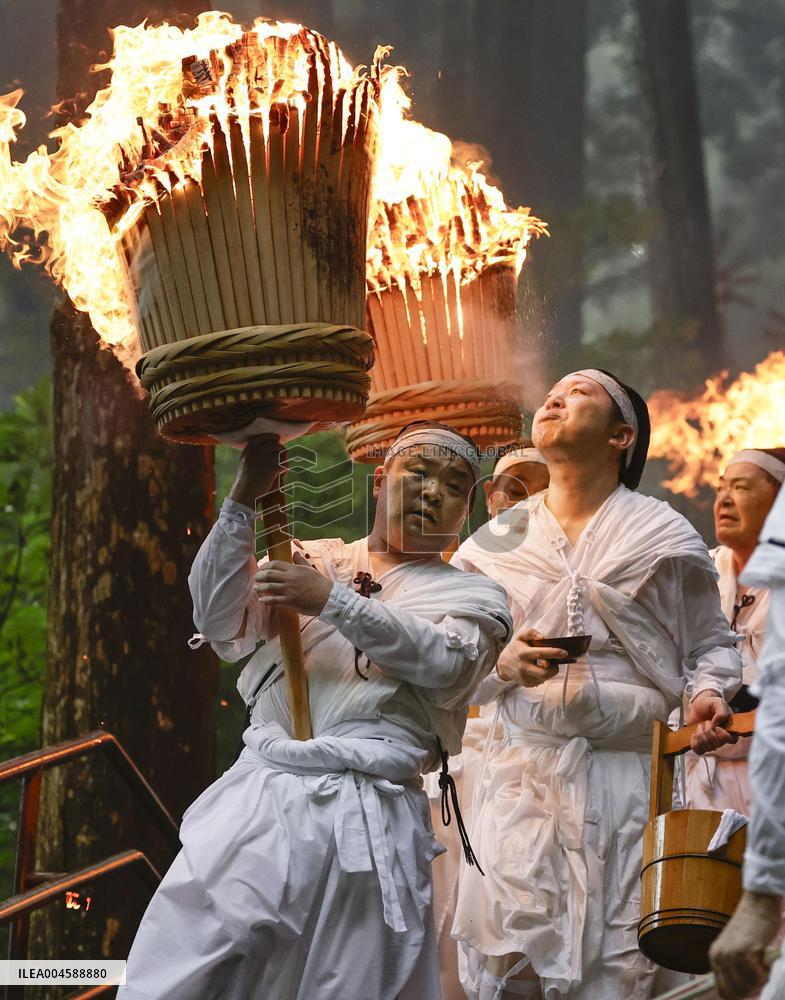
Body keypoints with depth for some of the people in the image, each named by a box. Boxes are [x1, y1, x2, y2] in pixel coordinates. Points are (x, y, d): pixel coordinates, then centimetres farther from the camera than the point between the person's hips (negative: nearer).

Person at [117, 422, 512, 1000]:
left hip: (366, 816, -1)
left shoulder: (475, 598, 13)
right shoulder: (312, 562, 19)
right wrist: (244, 498, 0)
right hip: (259, 797, 2)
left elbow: (446, 662, -7)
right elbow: (221, 622, 7)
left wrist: (334, 602, -12)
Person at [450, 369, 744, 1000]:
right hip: (525, 775, 1)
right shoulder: (495, 545, 13)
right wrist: (506, 666, -6)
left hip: (634, 774, -1)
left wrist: (709, 695, -8)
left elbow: (711, 641, 13)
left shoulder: (665, 536, 7)